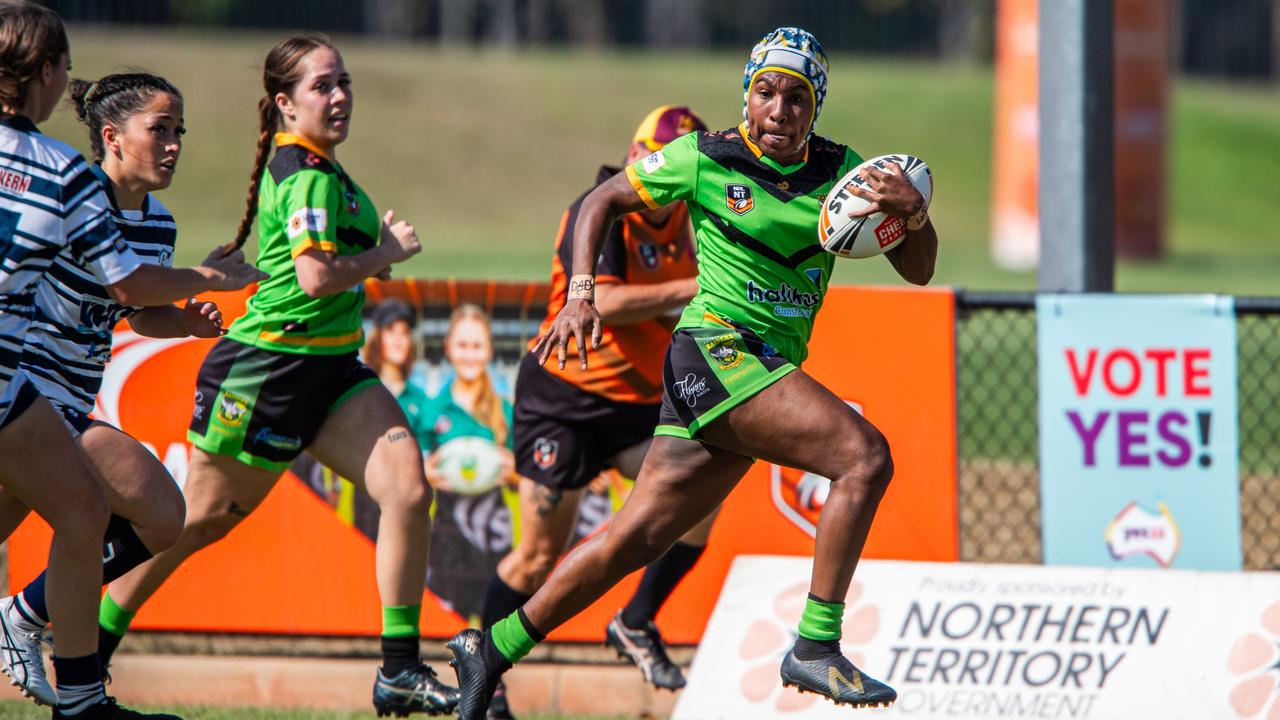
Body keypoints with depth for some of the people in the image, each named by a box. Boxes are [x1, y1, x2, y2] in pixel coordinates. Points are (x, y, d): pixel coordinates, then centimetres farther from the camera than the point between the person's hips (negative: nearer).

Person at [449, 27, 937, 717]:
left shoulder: (839, 170, 8)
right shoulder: (704, 159, -4)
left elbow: (917, 270, 5)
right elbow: (602, 200, 8)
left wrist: (913, 213, -16)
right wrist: (580, 293, -5)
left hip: (774, 368, 6)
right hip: (714, 350, -6)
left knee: (636, 537, 7)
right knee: (864, 454, -23)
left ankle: (491, 649, 18)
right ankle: (816, 646, -22)